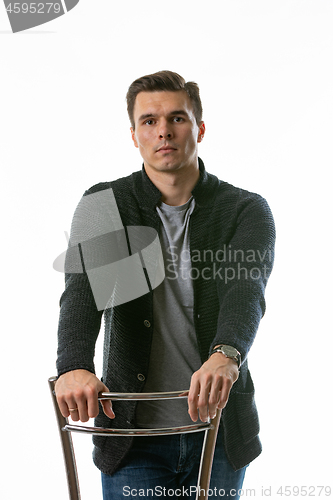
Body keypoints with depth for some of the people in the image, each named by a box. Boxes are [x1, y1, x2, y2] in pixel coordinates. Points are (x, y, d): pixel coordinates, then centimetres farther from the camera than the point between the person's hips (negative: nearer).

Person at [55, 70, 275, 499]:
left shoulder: (246, 210, -3)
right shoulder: (103, 206, -1)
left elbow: (246, 288, -21)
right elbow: (81, 288, -17)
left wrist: (226, 356, -43)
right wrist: (73, 366, -37)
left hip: (219, 432, 1)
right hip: (132, 435, 0)